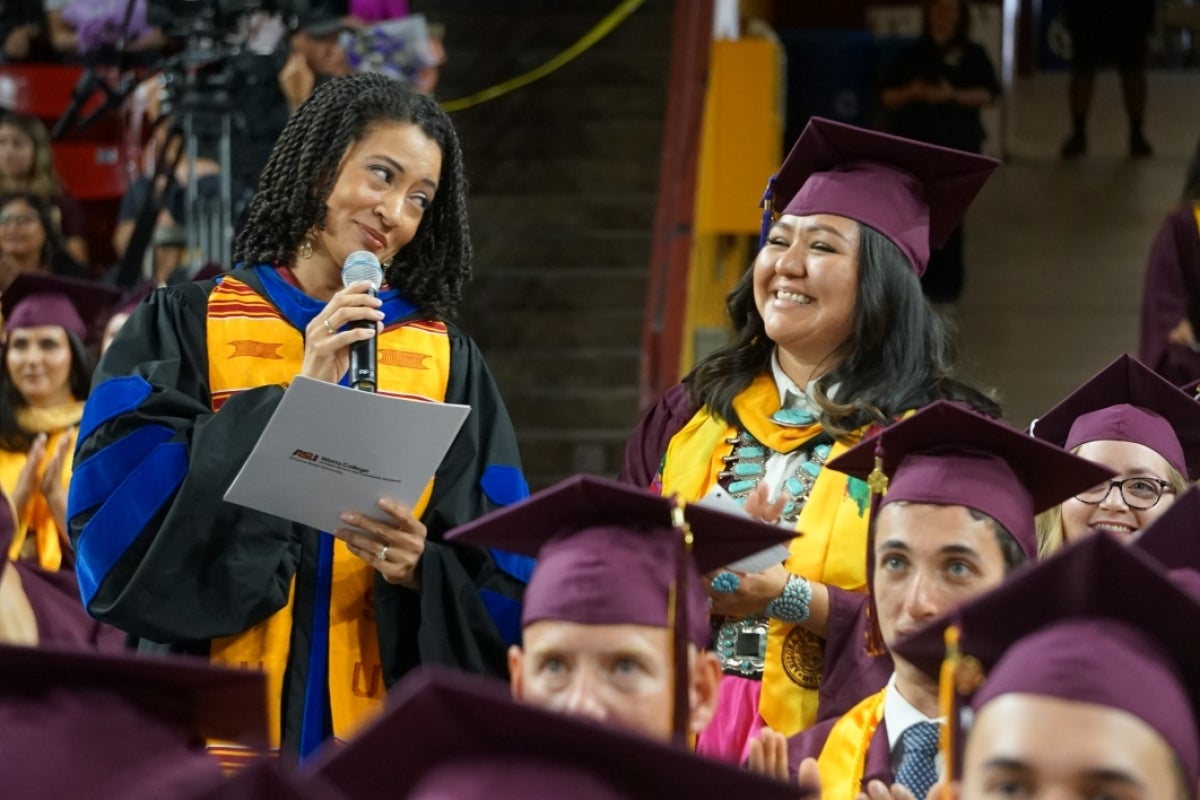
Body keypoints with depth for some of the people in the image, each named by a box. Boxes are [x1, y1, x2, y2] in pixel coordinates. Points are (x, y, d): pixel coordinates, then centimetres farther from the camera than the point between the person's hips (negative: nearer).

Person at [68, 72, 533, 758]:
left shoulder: (446, 361, 6)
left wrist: (421, 567, -18)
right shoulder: (185, 326, 2)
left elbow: (501, 576, 2)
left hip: (387, 737, 2)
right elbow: (118, 525, -11)